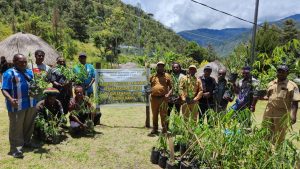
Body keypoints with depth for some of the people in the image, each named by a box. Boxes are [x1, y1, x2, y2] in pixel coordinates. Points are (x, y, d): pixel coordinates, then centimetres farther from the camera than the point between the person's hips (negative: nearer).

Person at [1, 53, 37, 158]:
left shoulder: (30, 72, 10)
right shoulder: (9, 73, -8)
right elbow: (4, 89, -13)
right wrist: (11, 99, -30)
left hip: (31, 103, 6)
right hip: (17, 105, -6)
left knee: (29, 125, 17)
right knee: (16, 127, 2)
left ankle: (27, 142, 35)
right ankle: (16, 148, 11)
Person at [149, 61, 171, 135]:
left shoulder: (167, 76, 5)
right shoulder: (153, 76, 15)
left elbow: (171, 87, 2)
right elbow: (150, 86, 24)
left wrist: (168, 94, -13)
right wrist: (150, 95, 12)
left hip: (163, 98, -3)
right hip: (154, 98, 4)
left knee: (163, 115, -1)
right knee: (154, 115, 11)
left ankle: (164, 130, 8)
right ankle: (155, 129, 22)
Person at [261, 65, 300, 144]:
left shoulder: (292, 85, -5)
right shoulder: (271, 83, 10)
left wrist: (293, 115, -19)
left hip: (282, 114, -4)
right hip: (269, 112, 5)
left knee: (279, 136, 7)